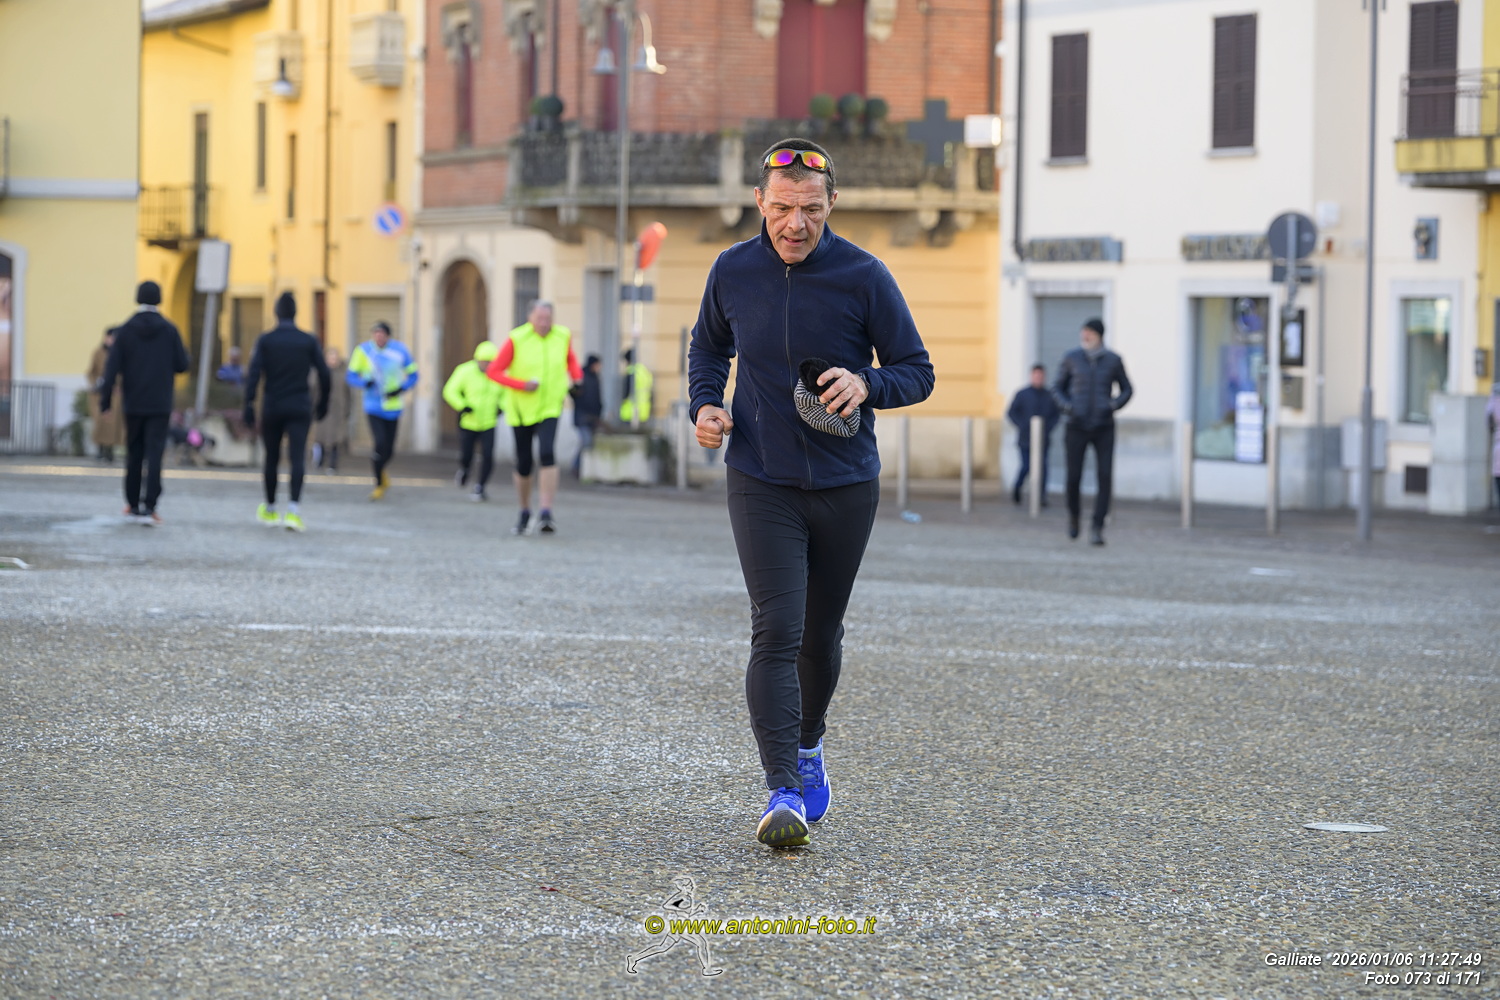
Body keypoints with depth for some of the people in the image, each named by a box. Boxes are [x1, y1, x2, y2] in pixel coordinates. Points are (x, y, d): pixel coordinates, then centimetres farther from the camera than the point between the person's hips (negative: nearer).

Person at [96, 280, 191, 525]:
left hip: (133, 403, 1)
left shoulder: (125, 330, -3)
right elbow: (182, 364, -2)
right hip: (160, 404, -1)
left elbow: (113, 367, -7)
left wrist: (106, 398, -5)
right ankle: (149, 506, -16)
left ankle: (133, 503, 23)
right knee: (154, 454, -5)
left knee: (134, 453, 14)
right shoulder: (169, 330, -4)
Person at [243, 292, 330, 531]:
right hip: (300, 409, -1)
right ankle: (294, 510, -26)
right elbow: (324, 374, 0)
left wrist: (248, 406, -11)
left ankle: (270, 511, 28)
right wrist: (323, 404, 13)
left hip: (272, 409, 1)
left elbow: (254, 374, -11)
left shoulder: (265, 341, -1)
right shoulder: (309, 341, 1)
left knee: (272, 459, 15)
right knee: (298, 459, -8)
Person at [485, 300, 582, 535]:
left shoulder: (563, 336, -2)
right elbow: (494, 371, -10)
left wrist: (576, 377, 3)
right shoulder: (516, 340, -13)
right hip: (521, 409, -1)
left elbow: (570, 358, 20)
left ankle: (546, 514, -23)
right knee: (523, 464, 6)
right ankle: (525, 513, 30)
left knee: (547, 454, -22)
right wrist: (522, 384, -21)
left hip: (550, 408, 1)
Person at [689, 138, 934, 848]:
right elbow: (708, 347, 17)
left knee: (821, 635, 14)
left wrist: (866, 384, -23)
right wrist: (705, 405, -2)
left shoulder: (864, 277, -9)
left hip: (845, 487, 1)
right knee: (776, 633, -14)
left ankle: (808, 745, 41)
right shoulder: (732, 272, -3)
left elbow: (917, 372, -2)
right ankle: (783, 792, -17)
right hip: (762, 485, 0)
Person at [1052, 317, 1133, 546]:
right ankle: (1074, 512, 33)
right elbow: (1058, 389, 8)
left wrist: (1114, 405, -10)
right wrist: (1067, 407, -12)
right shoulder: (1071, 358, -1)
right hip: (1077, 426, 0)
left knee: (1105, 476, -14)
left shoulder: (1113, 360, 0)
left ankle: (1097, 529, -9)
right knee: (1074, 477, 0)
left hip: (1104, 427, 0)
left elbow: (1126, 390, 11)